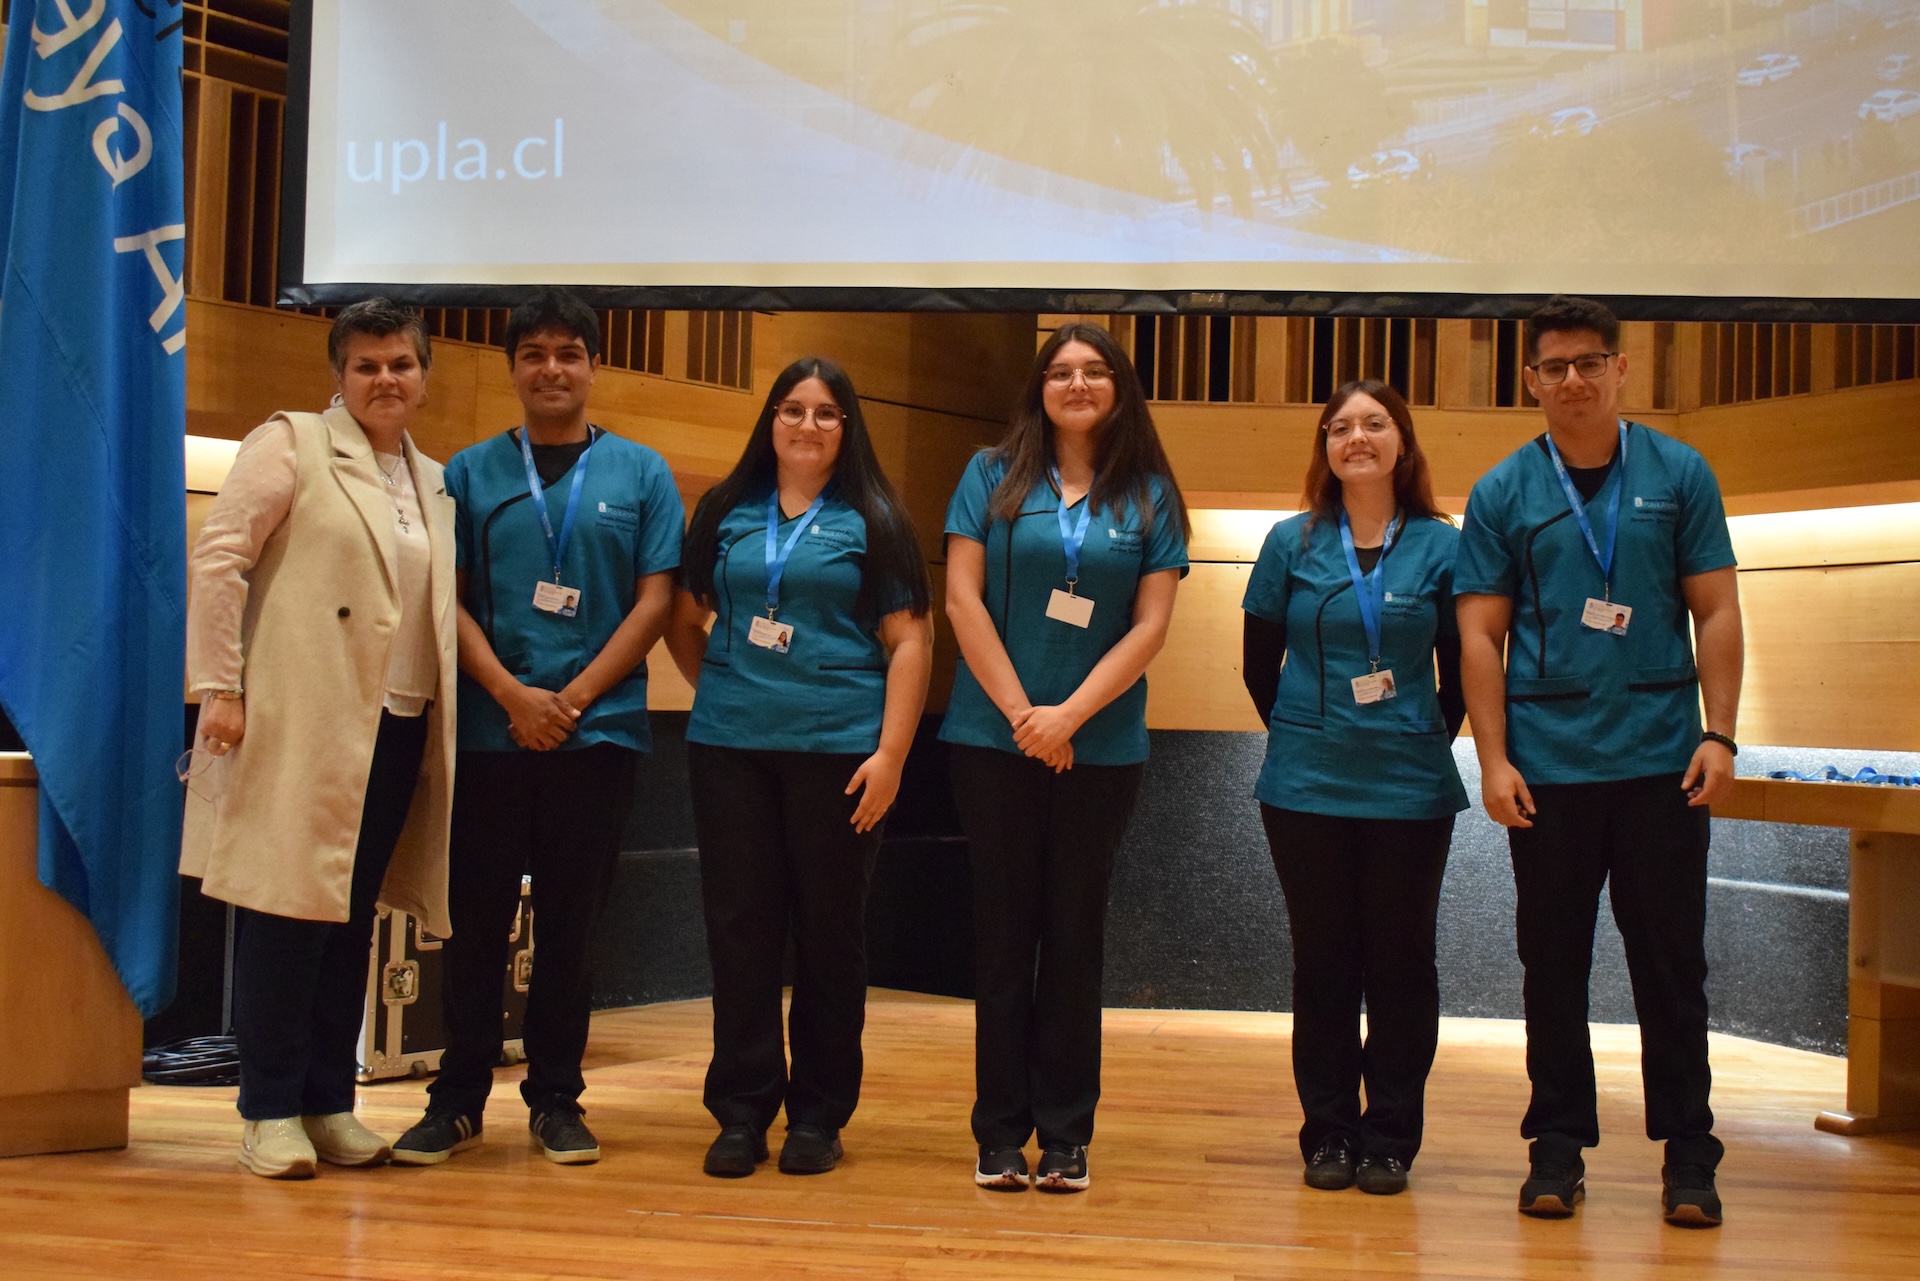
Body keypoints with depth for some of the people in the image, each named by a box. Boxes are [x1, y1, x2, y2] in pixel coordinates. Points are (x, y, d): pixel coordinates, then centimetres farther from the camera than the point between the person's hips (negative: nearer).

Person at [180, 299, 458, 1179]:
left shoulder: (436, 484, 18)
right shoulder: (290, 445, 1)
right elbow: (218, 558, -6)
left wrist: (445, 718, 8)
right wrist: (220, 686, -12)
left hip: (398, 729, 6)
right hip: (299, 722, -5)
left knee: (354, 917, 9)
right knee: (287, 907, -3)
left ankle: (329, 1103, 17)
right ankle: (270, 1111, 6)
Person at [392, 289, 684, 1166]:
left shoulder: (640, 474, 7)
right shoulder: (469, 473, 8)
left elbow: (654, 600, 2)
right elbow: (450, 599, 3)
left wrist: (573, 698, -8)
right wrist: (513, 695, -11)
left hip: (599, 730, 0)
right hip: (487, 731, 0)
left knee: (570, 924, 7)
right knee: (476, 920, 5)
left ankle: (556, 1099, 17)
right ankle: (457, 1099, 15)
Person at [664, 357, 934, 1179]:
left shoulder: (871, 519, 3)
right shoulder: (726, 511, 10)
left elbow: (909, 640, -2)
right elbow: (685, 620, 18)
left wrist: (890, 753, -9)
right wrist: (720, 689, 7)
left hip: (839, 748, -2)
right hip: (730, 745, 2)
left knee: (829, 930, 4)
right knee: (738, 926, 4)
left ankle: (818, 1115, 15)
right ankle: (741, 1110, 13)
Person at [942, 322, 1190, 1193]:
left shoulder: (1150, 496, 5)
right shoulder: (994, 475, 4)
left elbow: (1150, 626, -1)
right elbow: (963, 599, -2)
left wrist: (1070, 714, -11)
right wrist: (1020, 712, -8)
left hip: (1102, 749, 1)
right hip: (995, 738, 0)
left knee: (1075, 937, 7)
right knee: (1004, 932, 5)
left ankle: (1066, 1134, 14)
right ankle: (999, 1131, 12)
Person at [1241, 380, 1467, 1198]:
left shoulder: (1441, 547, 1)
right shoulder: (1291, 544, 3)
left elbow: (1461, 670, 7)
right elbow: (1259, 664, 10)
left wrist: (1427, 744, 6)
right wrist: (1301, 733, 10)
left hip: (1411, 789, 0)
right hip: (1307, 790, 1)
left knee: (1401, 961, 4)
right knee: (1323, 961, 6)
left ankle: (1391, 1139, 15)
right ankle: (1328, 1136, 16)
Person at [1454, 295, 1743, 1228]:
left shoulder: (1680, 475, 5)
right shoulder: (1502, 494, 4)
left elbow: (1716, 613, 4)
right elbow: (1480, 637, 2)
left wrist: (1718, 734, -5)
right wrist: (1493, 759, -6)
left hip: (1661, 762, 0)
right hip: (1546, 766, 0)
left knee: (1672, 967, 4)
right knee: (1553, 967, 8)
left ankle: (1688, 1157, 14)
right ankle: (1558, 1148, 19)